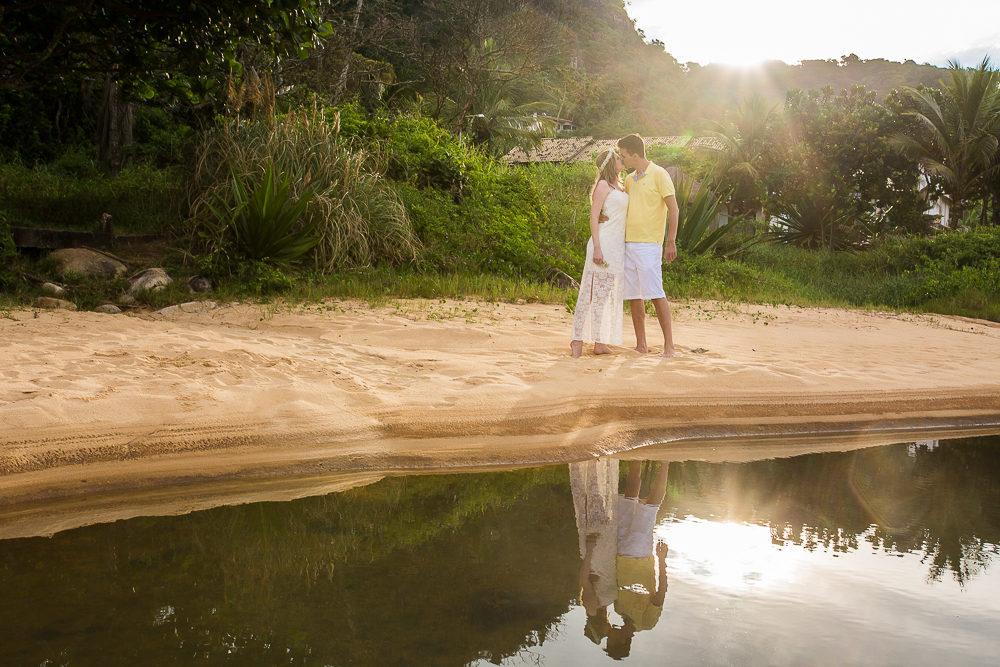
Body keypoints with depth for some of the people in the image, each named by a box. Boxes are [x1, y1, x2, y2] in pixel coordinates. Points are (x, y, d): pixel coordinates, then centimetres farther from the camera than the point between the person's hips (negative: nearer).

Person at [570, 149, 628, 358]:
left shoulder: (621, 188, 18)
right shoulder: (603, 185, -5)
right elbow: (594, 217, -13)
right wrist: (597, 247, -20)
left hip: (618, 246, 8)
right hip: (604, 243, -8)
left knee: (609, 294, 8)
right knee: (595, 292, -8)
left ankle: (600, 342, 11)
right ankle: (578, 339, -5)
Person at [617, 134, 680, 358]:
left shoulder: (659, 175, -3)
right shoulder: (629, 180, 18)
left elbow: (673, 209, -6)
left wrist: (671, 242, -12)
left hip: (649, 244, -7)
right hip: (628, 244, 7)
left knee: (655, 294, -12)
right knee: (634, 296, 5)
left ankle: (669, 345, -7)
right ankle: (641, 345, 12)